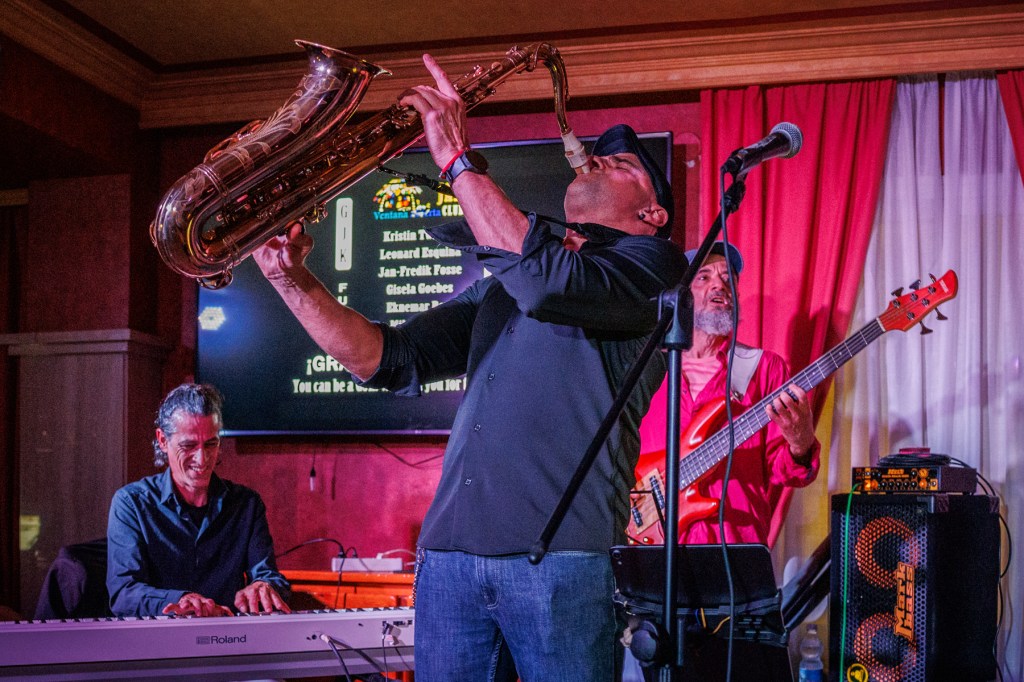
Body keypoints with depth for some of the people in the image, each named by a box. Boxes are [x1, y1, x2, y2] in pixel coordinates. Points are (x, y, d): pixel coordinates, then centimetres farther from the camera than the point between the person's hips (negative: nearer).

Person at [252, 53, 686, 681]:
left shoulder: (652, 262, 5)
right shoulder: (498, 285, 24)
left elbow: (551, 282, -15)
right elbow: (389, 360, 16)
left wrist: (458, 157, -10)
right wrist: (293, 281, 4)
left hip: (558, 556, -5)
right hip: (449, 552, 5)